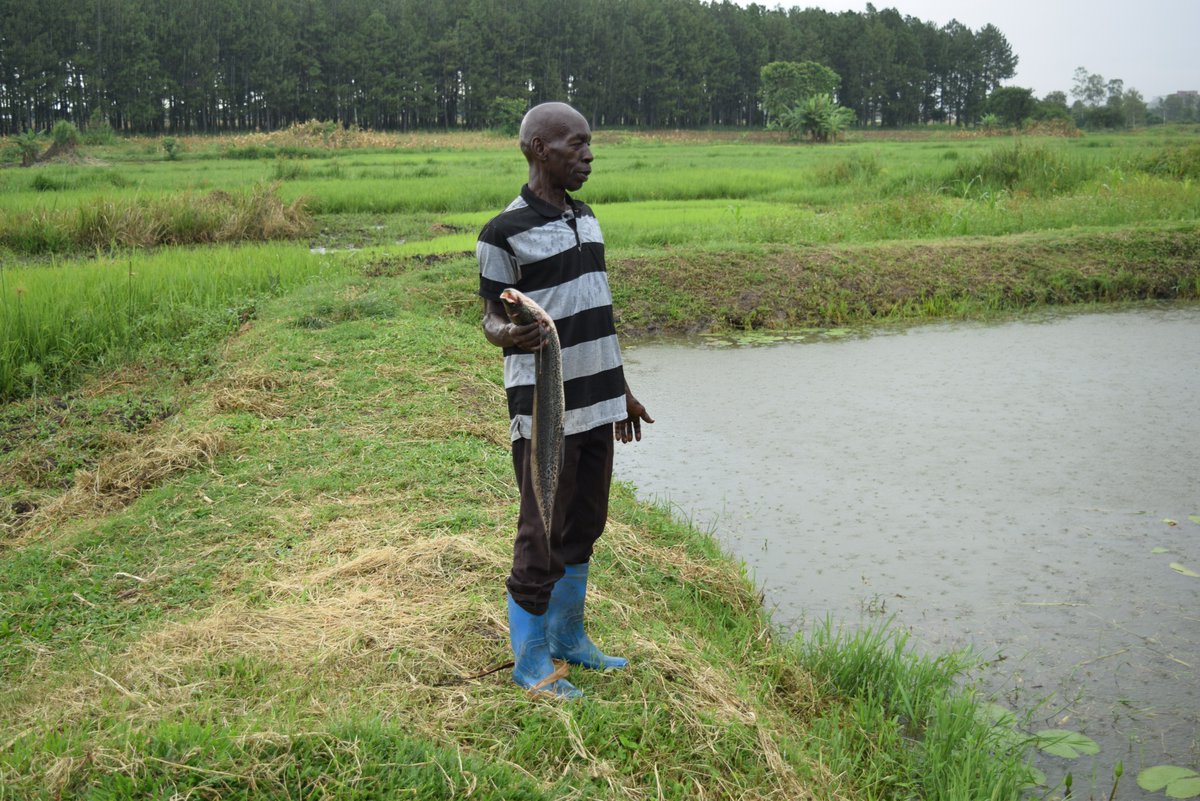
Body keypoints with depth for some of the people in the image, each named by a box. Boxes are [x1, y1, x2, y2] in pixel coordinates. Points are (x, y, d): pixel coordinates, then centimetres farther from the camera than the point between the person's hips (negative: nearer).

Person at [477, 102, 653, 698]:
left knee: (584, 526, 16)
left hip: (596, 405, 7)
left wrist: (620, 389, 20)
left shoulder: (586, 218, 12)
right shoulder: (504, 233, -11)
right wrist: (510, 333, -32)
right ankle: (530, 660, 18)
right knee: (543, 535, 1)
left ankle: (568, 638, 33)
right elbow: (491, 317, -7)